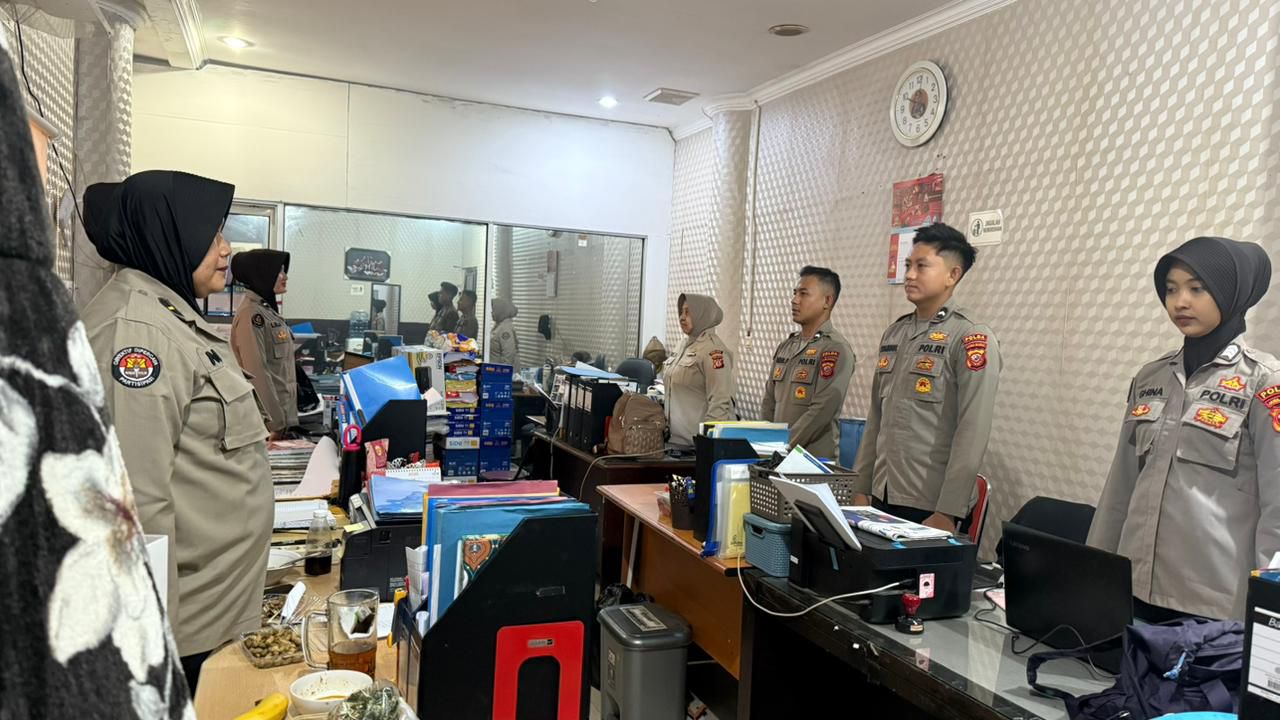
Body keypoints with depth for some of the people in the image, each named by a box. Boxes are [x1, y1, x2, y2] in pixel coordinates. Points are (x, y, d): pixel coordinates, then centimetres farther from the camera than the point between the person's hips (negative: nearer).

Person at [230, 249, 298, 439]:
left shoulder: (268, 310, 13)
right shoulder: (251, 314, -16)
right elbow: (257, 372, -20)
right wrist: (274, 421, -19)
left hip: (280, 411, 9)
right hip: (266, 419, -9)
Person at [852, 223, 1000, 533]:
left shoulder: (972, 338, -10)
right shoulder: (894, 334, 10)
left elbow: (972, 433, -15)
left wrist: (948, 512, -17)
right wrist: (861, 488, 11)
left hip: (930, 504, -6)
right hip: (882, 496, 6)